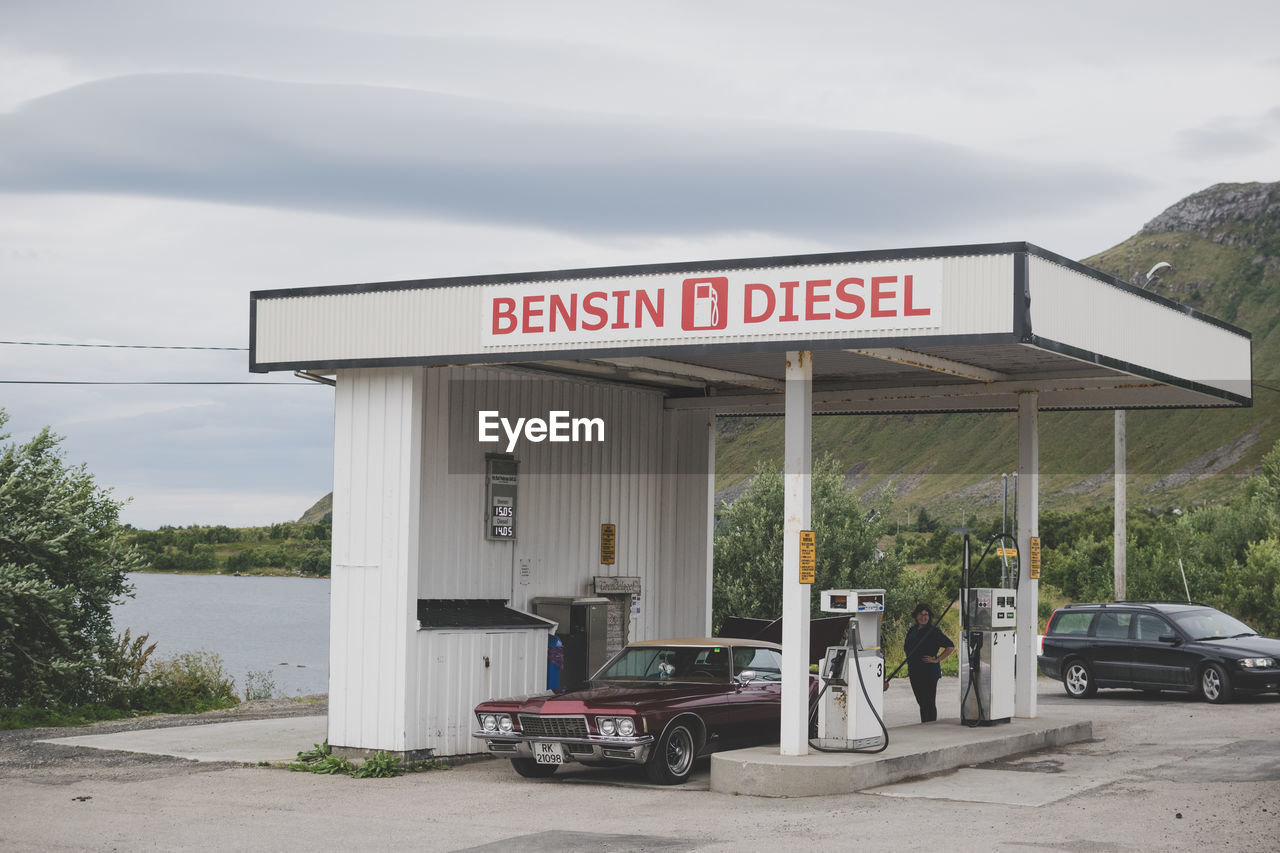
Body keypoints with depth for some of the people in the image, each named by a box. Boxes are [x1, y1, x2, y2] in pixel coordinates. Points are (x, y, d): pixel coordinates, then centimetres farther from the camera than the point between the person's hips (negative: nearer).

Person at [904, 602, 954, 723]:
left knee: (929, 703, -4)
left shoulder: (934, 631, -8)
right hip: (914, 673, 6)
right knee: (921, 702, 13)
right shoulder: (912, 630, 12)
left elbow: (951, 647, -11)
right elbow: (906, 648, 30)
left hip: (930, 673, -6)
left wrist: (937, 660, -13)